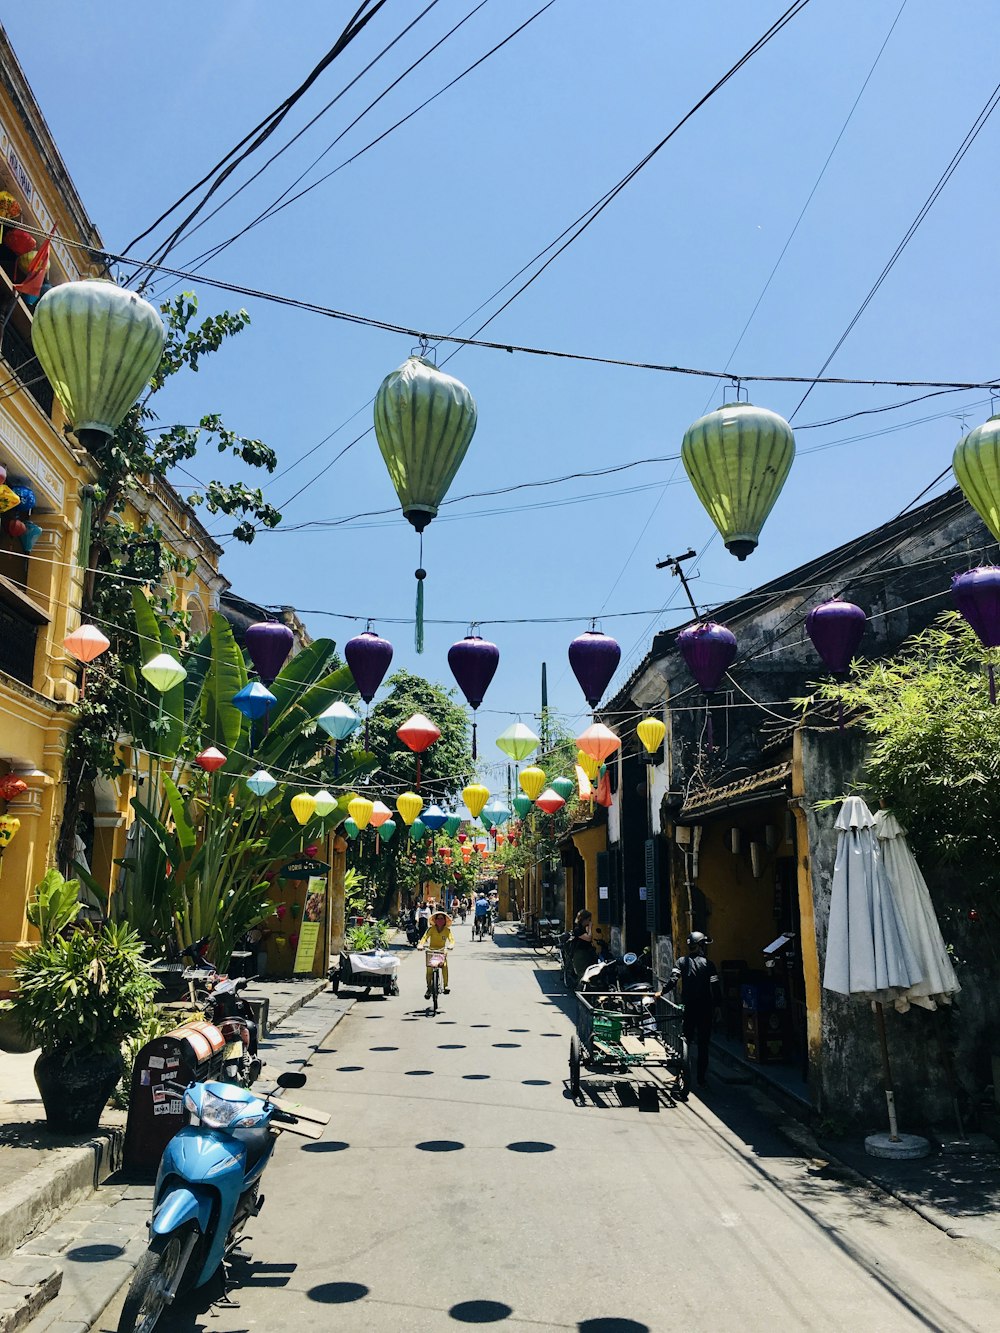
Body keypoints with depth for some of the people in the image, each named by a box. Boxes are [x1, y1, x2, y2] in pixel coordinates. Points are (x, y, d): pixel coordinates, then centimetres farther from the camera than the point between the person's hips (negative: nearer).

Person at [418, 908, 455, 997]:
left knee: (445, 966, -20)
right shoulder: (431, 929, -6)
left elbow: (451, 939, -12)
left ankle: (446, 985, -6)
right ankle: (429, 988, 3)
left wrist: (451, 945, -34)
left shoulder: (447, 930, -4)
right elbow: (425, 937, -16)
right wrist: (420, 945, -34)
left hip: (442, 951, 0)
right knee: (429, 968, -12)